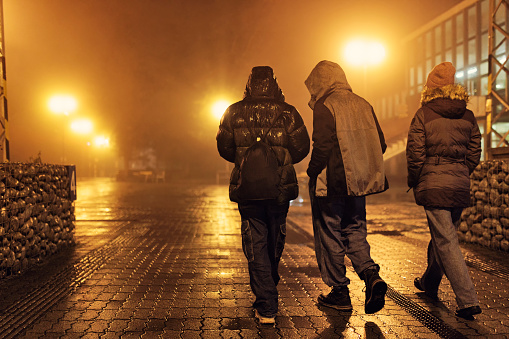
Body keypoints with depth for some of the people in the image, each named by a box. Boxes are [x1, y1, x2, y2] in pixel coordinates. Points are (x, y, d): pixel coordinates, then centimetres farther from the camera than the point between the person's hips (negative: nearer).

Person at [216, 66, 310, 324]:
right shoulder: (288, 112, -2)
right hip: (281, 187, 2)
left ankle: (266, 307, 2)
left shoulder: (234, 113, -2)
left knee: (256, 245, 5)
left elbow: (224, 148, 4)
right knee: (275, 242, 20)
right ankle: (269, 290, 40)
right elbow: (301, 149, 0)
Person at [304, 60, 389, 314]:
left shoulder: (325, 107, -10)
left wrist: (313, 172, -5)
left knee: (329, 236, 6)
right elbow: (380, 145, 11)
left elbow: (322, 146, -19)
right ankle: (371, 274, -3)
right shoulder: (363, 105, 11)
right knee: (355, 231, 18)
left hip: (331, 183, -6)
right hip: (358, 182, 7)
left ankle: (340, 292, 13)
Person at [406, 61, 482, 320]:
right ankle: (429, 282, 38)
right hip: (461, 185, 6)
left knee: (446, 241, -2)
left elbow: (415, 154, -8)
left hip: (433, 184, -6)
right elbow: (475, 154, 8)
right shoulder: (467, 116, 7)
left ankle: (468, 300, -6)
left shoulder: (423, 115, -7)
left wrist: (414, 183, 5)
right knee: (442, 234, 20)